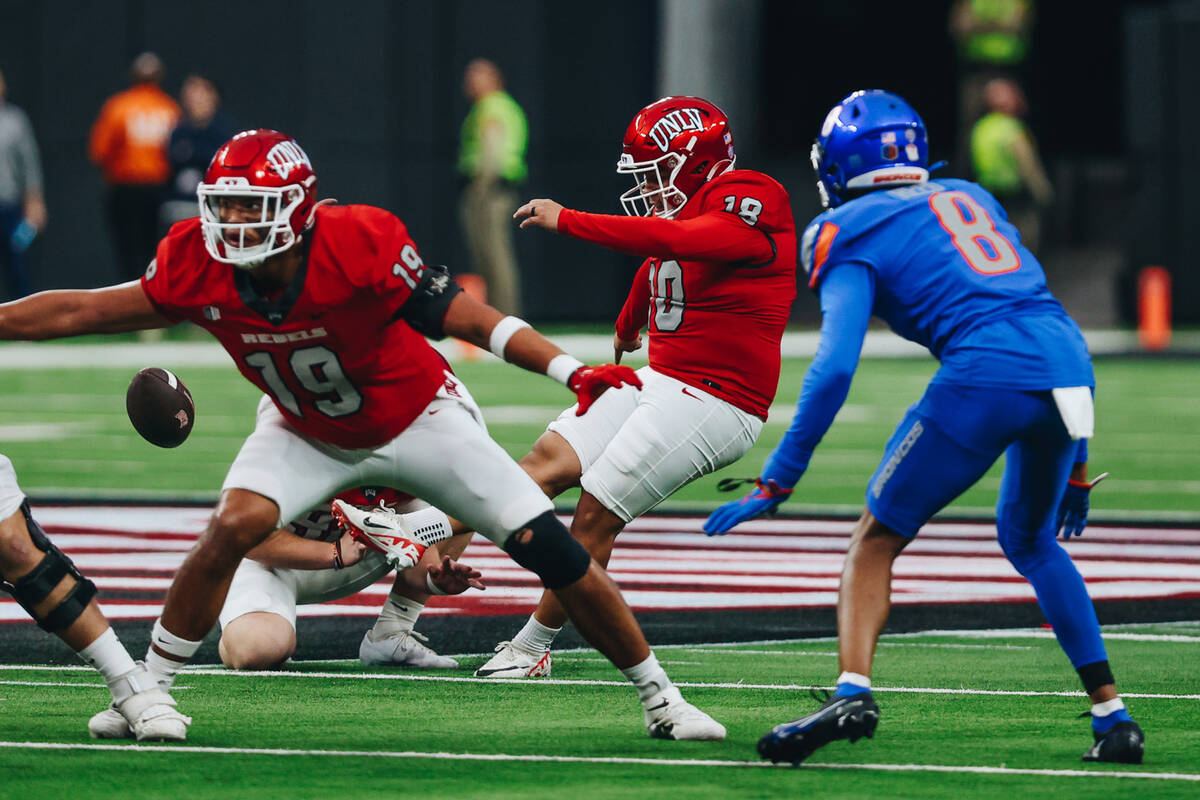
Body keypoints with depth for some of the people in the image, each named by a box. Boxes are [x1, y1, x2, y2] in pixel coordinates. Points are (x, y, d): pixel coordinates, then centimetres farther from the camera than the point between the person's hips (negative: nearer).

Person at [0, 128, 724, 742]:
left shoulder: (359, 246, -34)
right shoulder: (198, 268, -22)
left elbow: (466, 316, -29)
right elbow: (82, 312, -11)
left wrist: (574, 371, -37)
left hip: (417, 419, -2)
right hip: (308, 434, 3)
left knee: (553, 551, -8)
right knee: (235, 525, -25)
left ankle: (659, 696, 9)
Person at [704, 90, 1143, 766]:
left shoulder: (851, 235, 10)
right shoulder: (970, 197, 29)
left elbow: (835, 368, -3)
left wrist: (775, 485, 1)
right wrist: (1074, 463, 33)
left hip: (987, 374, -6)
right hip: (1071, 363, 6)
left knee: (877, 539, 9)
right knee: (1030, 540, 28)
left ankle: (853, 691, -14)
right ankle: (1112, 714, 23)